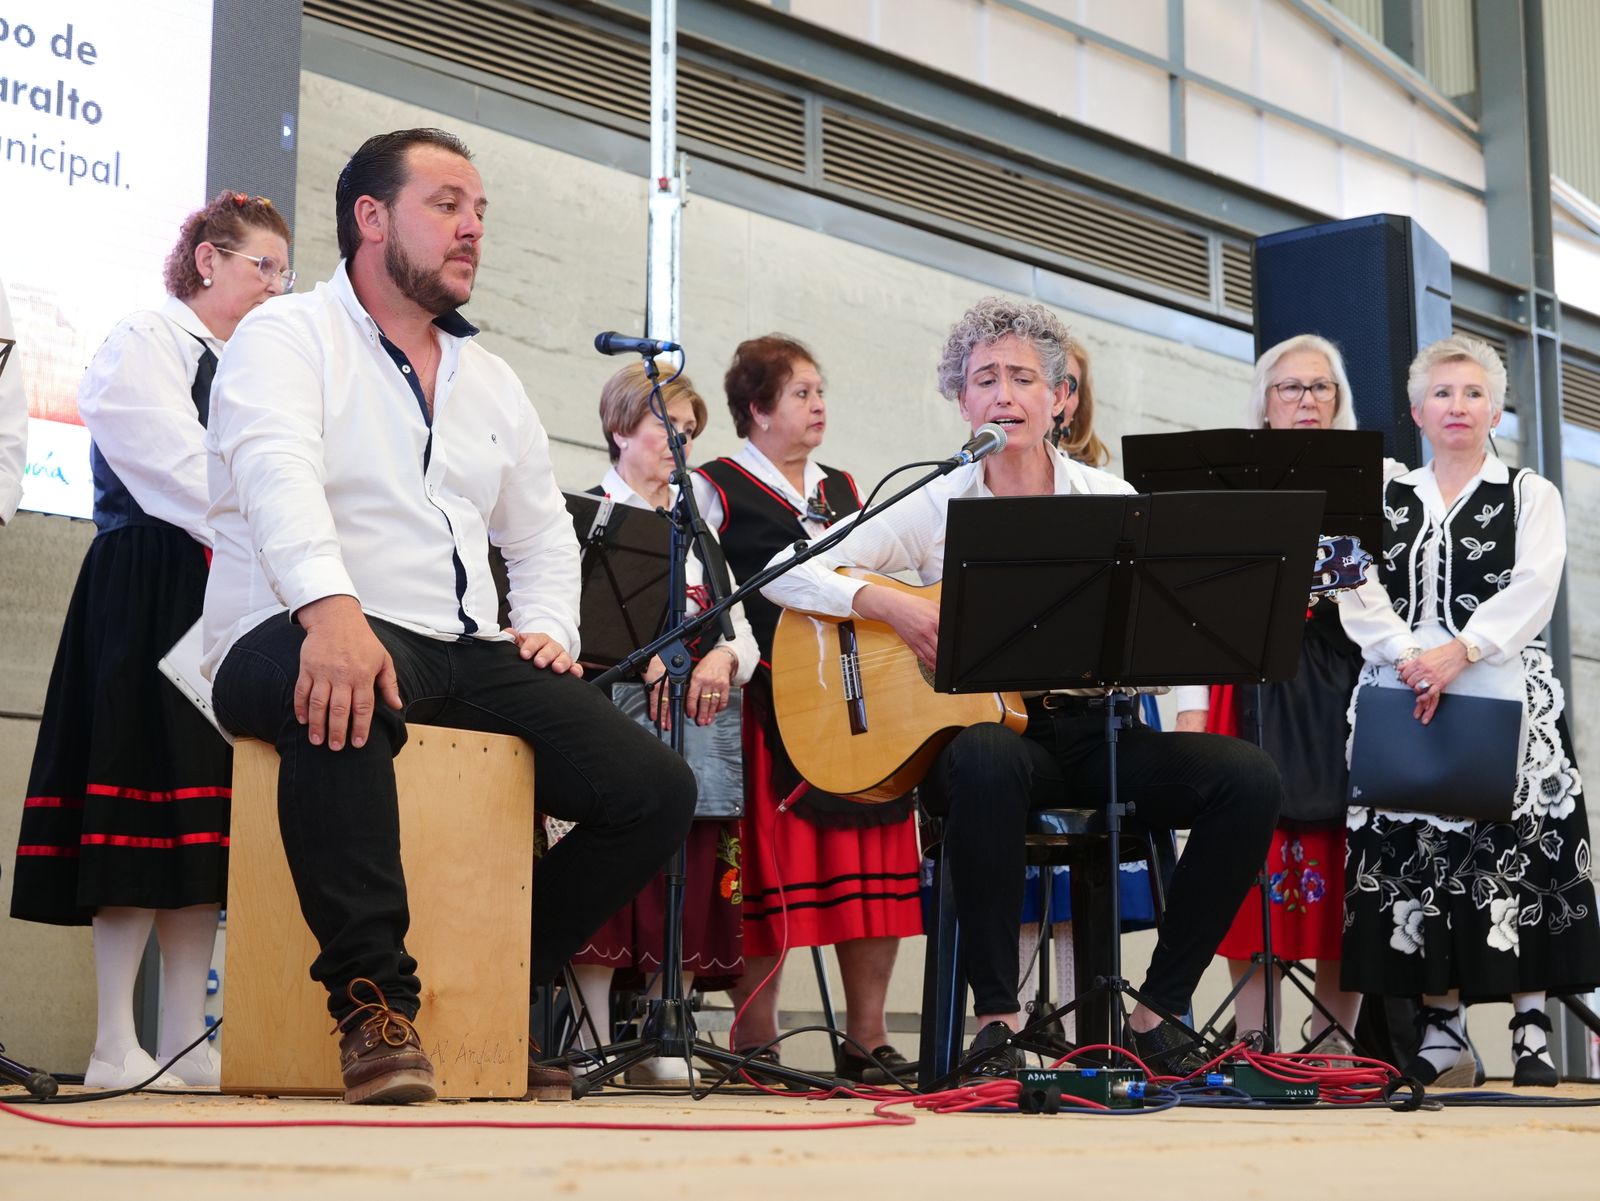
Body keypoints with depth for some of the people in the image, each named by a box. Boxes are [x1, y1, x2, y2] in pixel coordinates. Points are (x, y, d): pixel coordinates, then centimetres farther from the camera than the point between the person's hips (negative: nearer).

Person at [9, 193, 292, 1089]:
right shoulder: (144, 345, -1)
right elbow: (186, 475, -13)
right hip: (150, 601, -8)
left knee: (205, 812, 3)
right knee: (149, 794, -11)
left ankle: (186, 1041, 4)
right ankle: (118, 1047, -9)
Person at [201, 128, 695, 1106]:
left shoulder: (492, 382, 24)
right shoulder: (288, 339, 2)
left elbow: (543, 532, 30)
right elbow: (278, 476, -18)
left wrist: (549, 629, 8)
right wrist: (333, 609, -37)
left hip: (464, 657, 7)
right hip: (301, 639, -6)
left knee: (657, 792, -11)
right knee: (345, 694, -43)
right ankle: (375, 997, -31)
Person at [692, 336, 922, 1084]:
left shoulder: (844, 491, 23)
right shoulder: (718, 488, 5)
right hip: (772, 697, -6)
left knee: (877, 866, -1)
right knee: (775, 863, -11)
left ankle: (867, 1041, 6)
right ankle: (755, 1043, -2)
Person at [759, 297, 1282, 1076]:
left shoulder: (1112, 501, 11)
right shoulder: (934, 509, 6)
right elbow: (785, 574, 0)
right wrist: (890, 605, -15)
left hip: (1094, 727, 3)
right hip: (980, 723, -3)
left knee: (1247, 777, -20)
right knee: (986, 762, -39)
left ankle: (1159, 1011, -8)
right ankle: (995, 1019, -27)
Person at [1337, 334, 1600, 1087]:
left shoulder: (1531, 496, 10)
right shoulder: (1384, 501, 16)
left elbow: (1532, 590, -6)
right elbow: (1358, 596, 3)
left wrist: (1459, 652, -20)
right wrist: (1410, 656, -15)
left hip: (1503, 696, -2)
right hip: (1404, 699, 2)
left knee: (1515, 851, -9)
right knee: (1417, 853, -3)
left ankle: (1531, 1027, -6)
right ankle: (1442, 1031, 3)